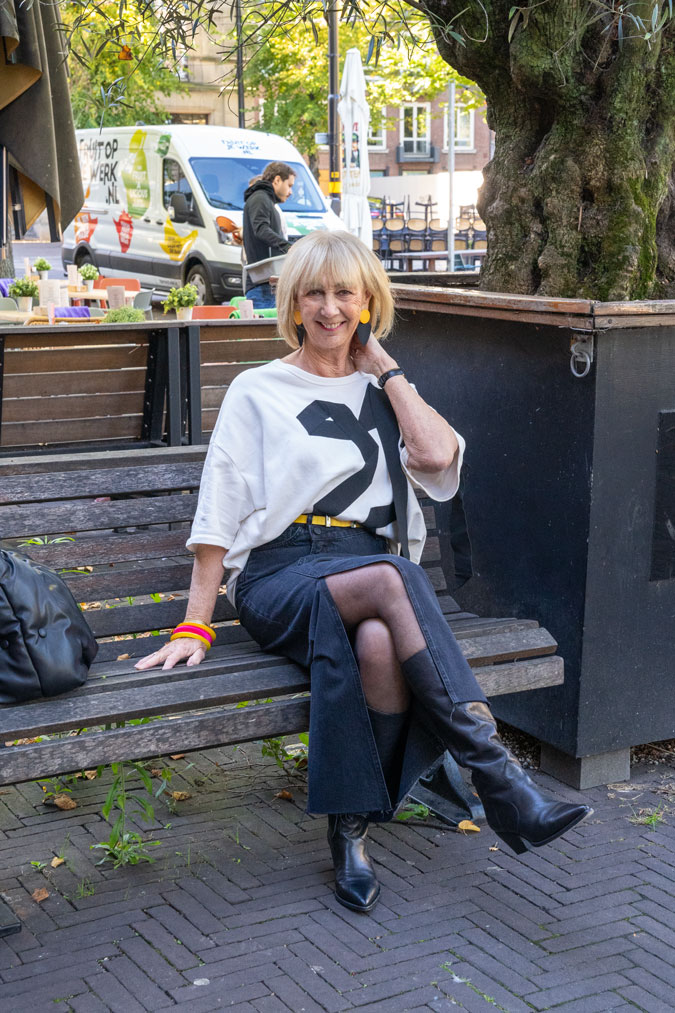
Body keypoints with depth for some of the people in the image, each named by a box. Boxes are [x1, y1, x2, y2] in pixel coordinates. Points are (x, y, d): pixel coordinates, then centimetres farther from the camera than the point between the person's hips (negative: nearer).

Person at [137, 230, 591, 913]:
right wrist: (194, 626, -1)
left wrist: (383, 366, 9)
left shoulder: (384, 391, 22)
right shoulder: (258, 391, 14)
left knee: (379, 642, -37)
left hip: (372, 568, 2)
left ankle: (351, 823, -26)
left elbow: (436, 455, -2)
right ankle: (497, 774, -37)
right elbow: (218, 516, 8)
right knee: (390, 578, -36)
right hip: (280, 576, -2)